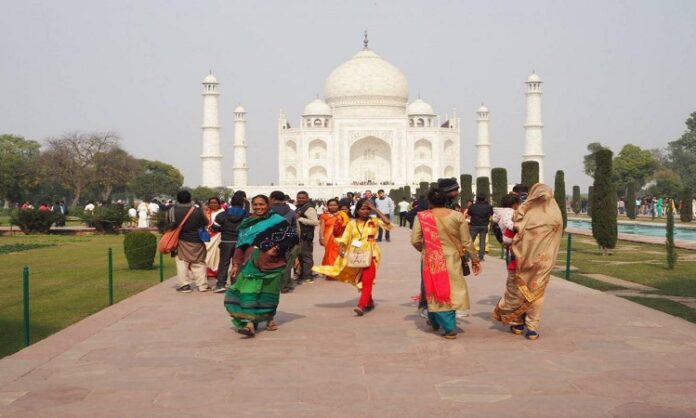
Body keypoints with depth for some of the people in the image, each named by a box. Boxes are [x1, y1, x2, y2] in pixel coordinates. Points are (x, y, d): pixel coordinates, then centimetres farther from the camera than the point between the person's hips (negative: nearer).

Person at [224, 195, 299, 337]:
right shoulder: (247, 223, 14)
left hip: (270, 262, -3)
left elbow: (293, 237, -6)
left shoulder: (277, 221, -1)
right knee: (249, 291, -10)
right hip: (250, 263, 3)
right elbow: (240, 245, 16)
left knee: (268, 292, 5)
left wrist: (276, 249, -12)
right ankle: (250, 322, -14)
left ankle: (269, 319, 24)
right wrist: (236, 264, 9)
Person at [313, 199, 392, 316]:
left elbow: (387, 223, -16)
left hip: (370, 255, -3)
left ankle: (361, 306, -27)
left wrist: (375, 209, -13)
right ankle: (369, 302, 34)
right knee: (361, 282, 15)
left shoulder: (373, 221, 0)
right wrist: (340, 249, -21)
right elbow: (345, 238, -1)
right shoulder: (352, 223, 4)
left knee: (367, 281, -17)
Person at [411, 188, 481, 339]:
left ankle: (449, 328, 11)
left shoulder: (422, 217, -8)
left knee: (436, 292, 11)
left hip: (432, 260, -1)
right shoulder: (458, 216, -4)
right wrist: (475, 259, 10)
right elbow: (467, 241, -2)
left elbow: (415, 241, -7)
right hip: (452, 258, 1)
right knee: (451, 290, 17)